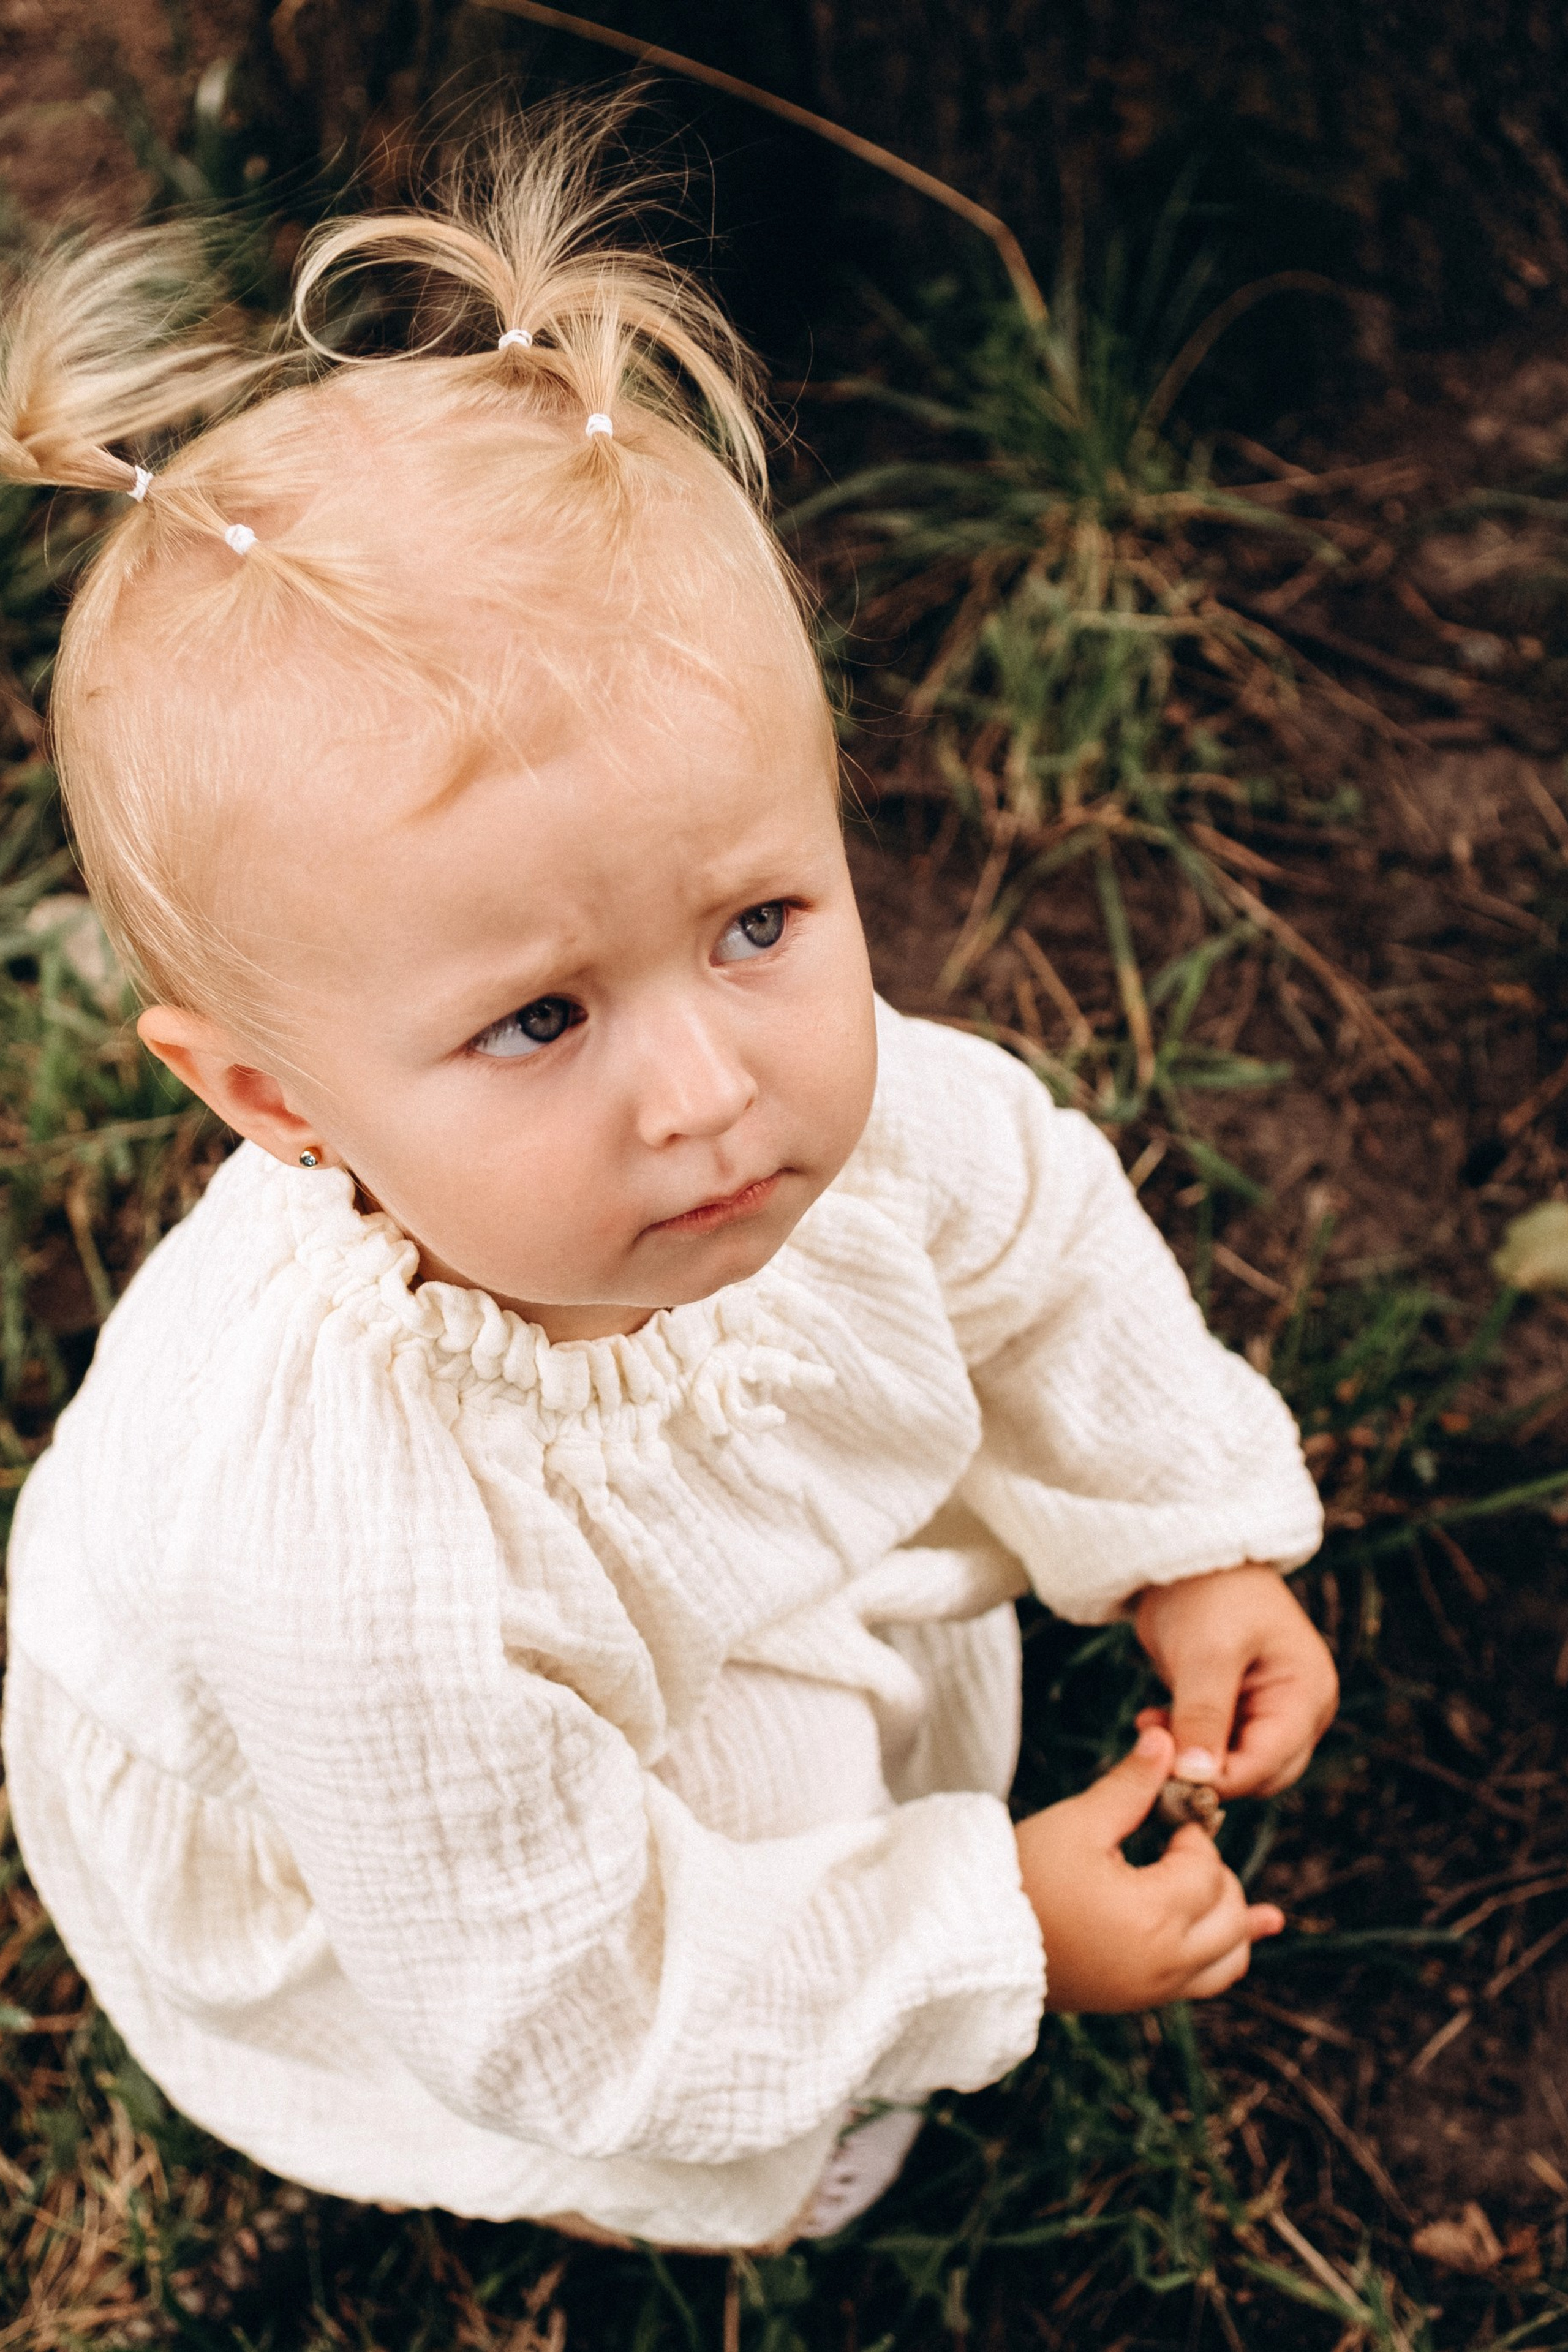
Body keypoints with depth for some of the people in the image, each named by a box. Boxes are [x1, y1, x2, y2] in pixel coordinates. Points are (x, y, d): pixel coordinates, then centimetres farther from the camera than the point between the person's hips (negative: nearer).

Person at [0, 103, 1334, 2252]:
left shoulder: (834, 1097, -32)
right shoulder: (360, 1567, -49)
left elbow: (1032, 1226, -5)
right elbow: (575, 2019, -30)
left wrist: (1192, 1535, -2)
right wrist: (991, 1921, -22)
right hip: (348, 1897, -5)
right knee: (793, 2153, -7)